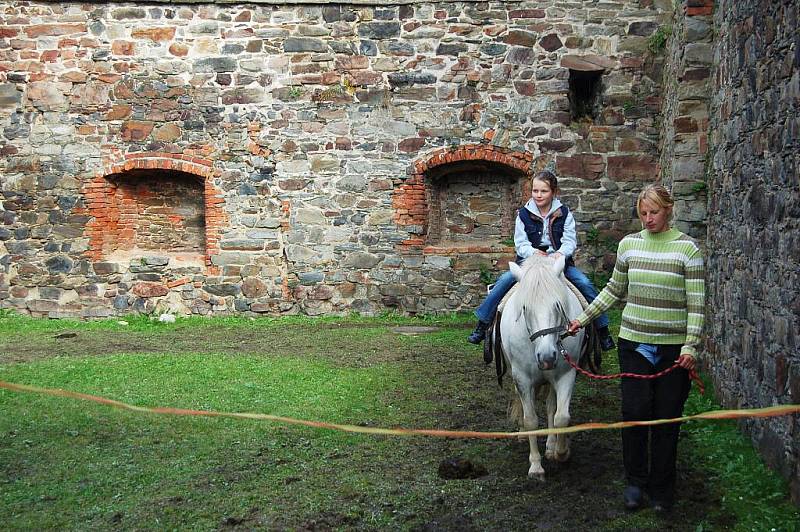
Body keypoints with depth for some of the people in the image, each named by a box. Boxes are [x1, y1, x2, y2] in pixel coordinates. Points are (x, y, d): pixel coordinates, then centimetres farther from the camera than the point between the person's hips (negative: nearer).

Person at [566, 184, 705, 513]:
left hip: (673, 347, -2)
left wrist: (691, 346, -16)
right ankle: (635, 481, 19)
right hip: (634, 342, 2)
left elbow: (696, 303, -8)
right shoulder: (629, 244, 5)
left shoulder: (686, 247, -6)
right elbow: (615, 290, 17)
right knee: (635, 412, 1)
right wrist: (584, 318, 14)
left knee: (667, 418, 5)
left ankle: (661, 490, 19)